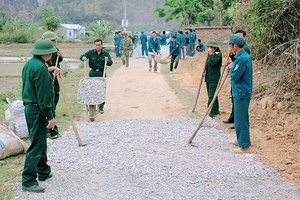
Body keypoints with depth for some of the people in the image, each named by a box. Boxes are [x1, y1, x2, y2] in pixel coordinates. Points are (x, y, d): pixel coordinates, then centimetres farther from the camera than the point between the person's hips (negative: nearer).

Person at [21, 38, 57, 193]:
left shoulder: (29, 64, 12)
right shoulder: (40, 68, -19)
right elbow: (43, 95, -21)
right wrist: (50, 116, -19)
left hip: (29, 107, 10)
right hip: (38, 110, -10)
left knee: (40, 141, 21)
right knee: (36, 146, -6)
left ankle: (43, 172, 33)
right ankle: (28, 181, -3)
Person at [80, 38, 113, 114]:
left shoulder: (106, 53, 1)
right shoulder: (90, 52, 2)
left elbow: (110, 63, -8)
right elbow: (81, 57, 1)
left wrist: (107, 61, -31)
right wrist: (83, 58, -23)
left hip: (102, 73, 0)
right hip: (93, 73, 0)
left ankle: (101, 107, 12)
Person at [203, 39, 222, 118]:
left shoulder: (218, 54, -11)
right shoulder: (210, 54, 12)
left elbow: (213, 63, -25)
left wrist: (211, 54, -18)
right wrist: (205, 71, 8)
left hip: (214, 79, -9)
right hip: (208, 78, 9)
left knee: (211, 96, -11)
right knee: (212, 95, 16)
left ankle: (210, 113, -12)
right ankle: (216, 110, 28)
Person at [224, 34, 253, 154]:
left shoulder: (241, 59, -22)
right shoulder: (246, 56, 10)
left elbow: (235, 77, -21)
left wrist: (231, 68, -4)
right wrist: (232, 67, 4)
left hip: (241, 93, -10)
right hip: (242, 92, 10)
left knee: (241, 119, -6)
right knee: (239, 118, 21)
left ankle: (245, 147, -2)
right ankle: (240, 140, 35)